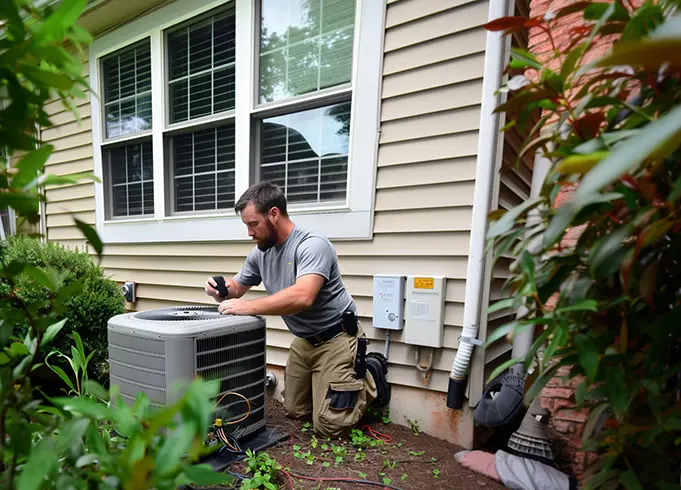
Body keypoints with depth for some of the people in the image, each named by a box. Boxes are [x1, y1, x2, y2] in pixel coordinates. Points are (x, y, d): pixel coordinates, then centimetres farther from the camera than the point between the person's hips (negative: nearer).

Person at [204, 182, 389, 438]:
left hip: (336, 338, -8)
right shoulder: (259, 253, -1)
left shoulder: (312, 245, -26)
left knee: (329, 426, -4)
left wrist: (248, 307, -35)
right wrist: (221, 288, -11)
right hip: (303, 341, 8)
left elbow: (302, 297, -41)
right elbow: (237, 288, 12)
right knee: (294, 411, 17)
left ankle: (371, 376, 18)